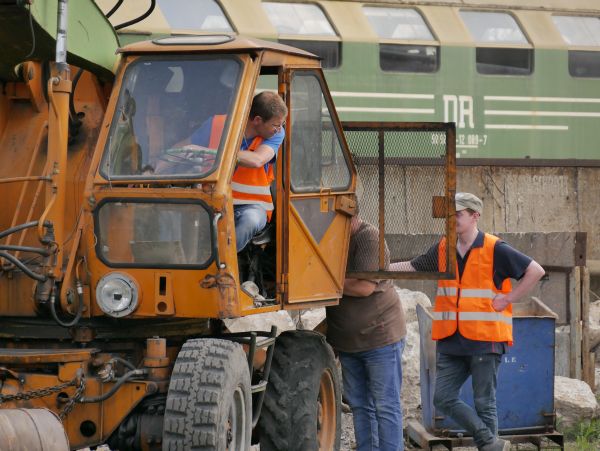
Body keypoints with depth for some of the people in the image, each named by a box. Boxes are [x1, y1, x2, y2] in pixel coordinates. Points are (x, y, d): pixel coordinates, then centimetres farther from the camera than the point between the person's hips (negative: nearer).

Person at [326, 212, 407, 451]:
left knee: (386, 406, -4)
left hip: (380, 335, -8)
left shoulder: (369, 237, -15)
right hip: (347, 339, 8)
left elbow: (365, 286, -22)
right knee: (360, 405, 11)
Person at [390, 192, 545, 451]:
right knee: (443, 399, -2)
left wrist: (509, 299, -9)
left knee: (484, 404, 1)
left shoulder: (494, 250, -8)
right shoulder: (443, 250, 9)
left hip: (485, 341, -6)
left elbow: (535, 271, -5)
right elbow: (413, 267, 18)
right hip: (451, 342, 6)